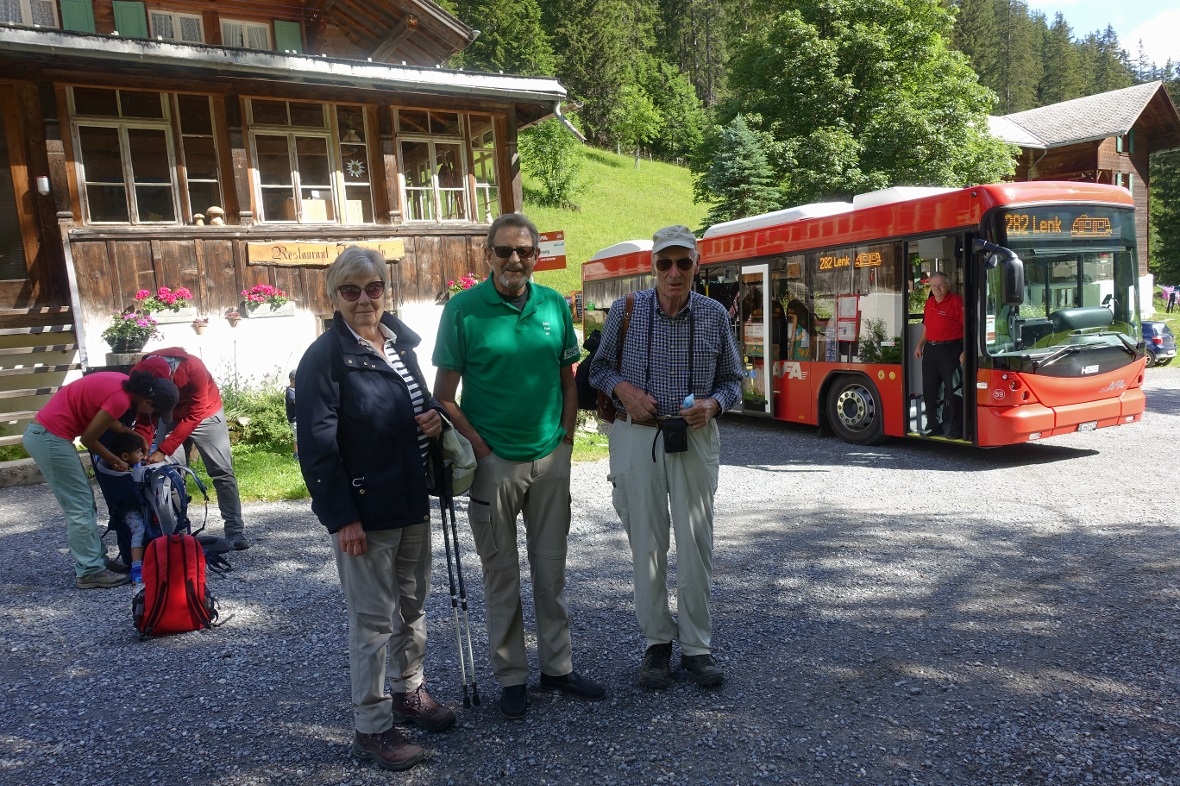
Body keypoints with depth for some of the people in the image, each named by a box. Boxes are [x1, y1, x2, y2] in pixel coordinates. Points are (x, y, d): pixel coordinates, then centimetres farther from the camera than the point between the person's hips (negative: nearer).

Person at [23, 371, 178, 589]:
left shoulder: (126, 384, 3)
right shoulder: (121, 399, -23)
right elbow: (88, 439, -13)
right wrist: (115, 460, 3)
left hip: (44, 432, 10)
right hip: (49, 437, -10)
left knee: (83, 503, 14)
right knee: (80, 507, -3)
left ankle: (90, 562, 21)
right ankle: (90, 571, 4)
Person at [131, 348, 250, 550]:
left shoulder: (193, 369, -37)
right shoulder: (139, 375, -25)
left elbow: (194, 416, -30)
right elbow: (143, 418, -13)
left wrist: (164, 449, -32)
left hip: (204, 414, -3)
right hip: (170, 416, 3)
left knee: (223, 471, -7)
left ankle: (235, 531, -4)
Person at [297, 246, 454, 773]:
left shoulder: (401, 344, 7)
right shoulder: (326, 355, -13)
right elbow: (317, 445, -16)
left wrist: (434, 420, -4)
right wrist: (343, 517, -19)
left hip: (412, 502, 7)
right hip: (363, 511, -7)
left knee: (413, 605, 19)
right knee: (373, 620, 4)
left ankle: (410, 692, 39)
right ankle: (371, 729, 20)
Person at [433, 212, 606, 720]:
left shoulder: (554, 304, 3)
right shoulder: (463, 309, -8)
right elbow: (444, 394, -7)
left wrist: (566, 434, 3)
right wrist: (479, 448, -13)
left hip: (551, 457, 3)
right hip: (494, 462, -3)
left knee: (551, 568, 14)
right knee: (501, 572, 8)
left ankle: (558, 666, 29)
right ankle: (511, 677, 23)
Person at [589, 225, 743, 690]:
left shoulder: (715, 316, 1)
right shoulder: (626, 311, -1)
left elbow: (733, 380, 10)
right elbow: (599, 368, 9)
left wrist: (713, 404, -11)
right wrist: (623, 389, -11)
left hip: (695, 439, 1)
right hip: (637, 438, 0)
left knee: (696, 546, 5)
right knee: (646, 546, 7)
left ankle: (697, 646, 21)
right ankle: (657, 642, 24)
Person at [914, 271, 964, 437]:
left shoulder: (956, 301, -9)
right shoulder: (929, 302, 14)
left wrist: (965, 351, -18)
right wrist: (920, 345, 17)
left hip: (949, 350, -8)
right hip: (930, 350, 8)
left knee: (952, 390, -3)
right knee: (929, 389, 11)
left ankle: (955, 428, 4)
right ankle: (933, 425, 22)